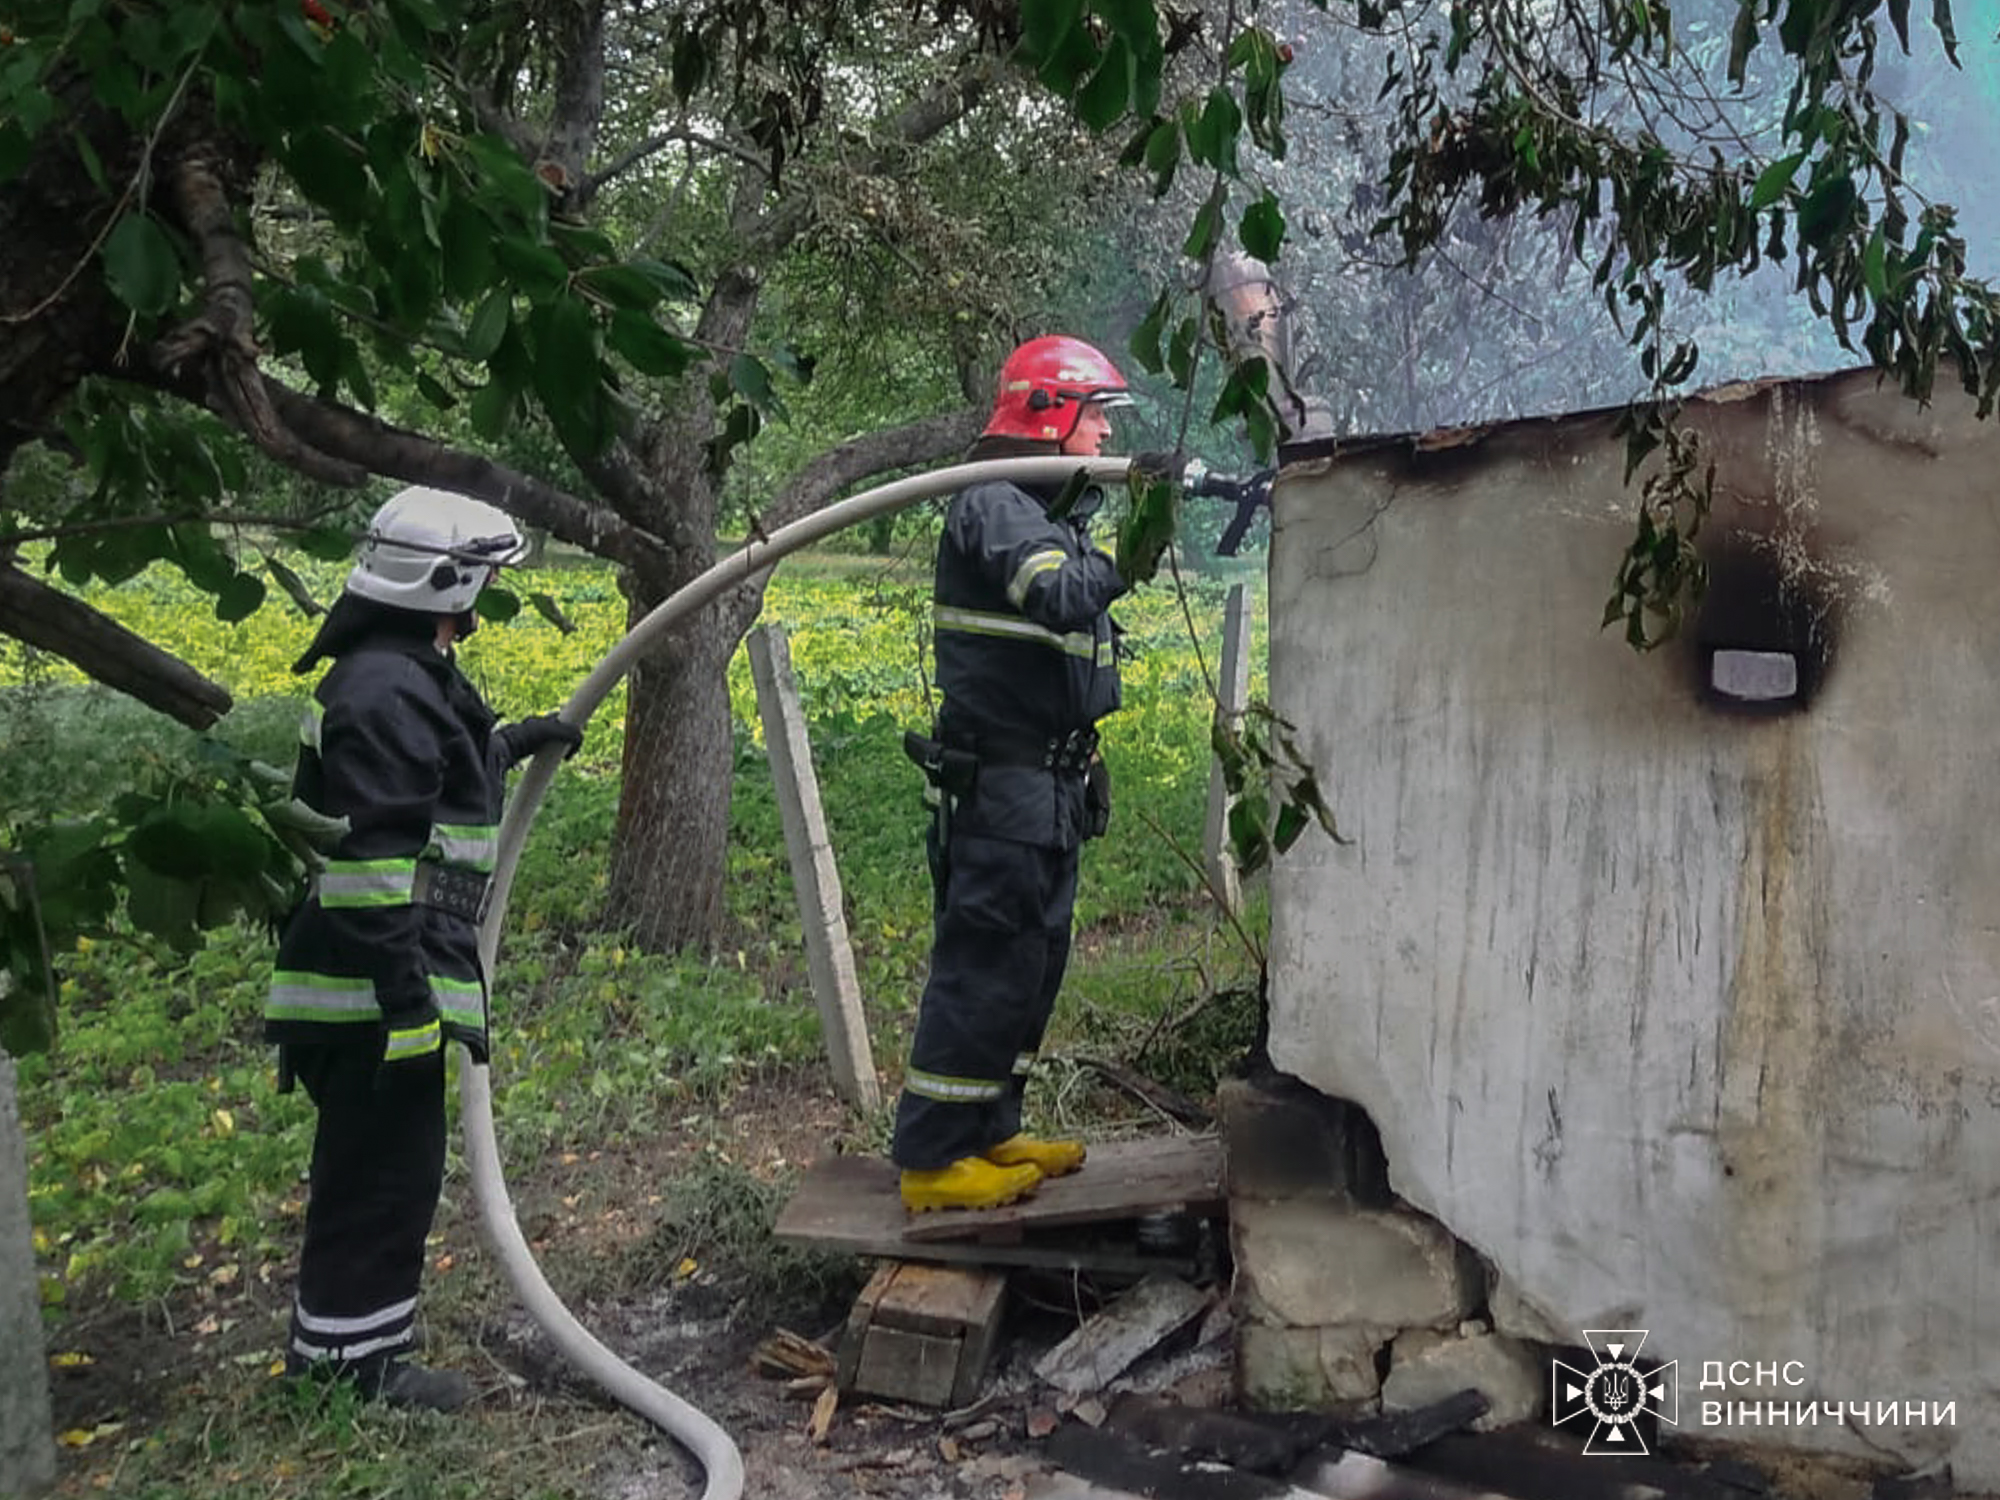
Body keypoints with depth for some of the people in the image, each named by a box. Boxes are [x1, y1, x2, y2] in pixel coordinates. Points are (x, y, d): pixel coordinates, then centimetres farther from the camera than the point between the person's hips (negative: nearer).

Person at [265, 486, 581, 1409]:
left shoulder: (402, 675, 14)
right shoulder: (386, 692, -20)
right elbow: (369, 862, -25)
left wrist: (509, 744, 35)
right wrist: (408, 1003, -24)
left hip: (384, 986, 11)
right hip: (376, 994, -11)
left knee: (371, 1168, 20)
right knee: (383, 1172, 1)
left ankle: (336, 1339, 33)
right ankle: (350, 1357, 16)